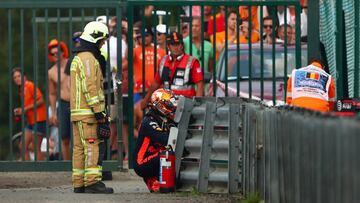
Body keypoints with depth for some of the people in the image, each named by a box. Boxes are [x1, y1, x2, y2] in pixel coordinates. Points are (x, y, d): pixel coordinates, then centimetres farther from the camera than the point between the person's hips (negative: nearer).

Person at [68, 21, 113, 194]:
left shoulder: (78, 58, 22)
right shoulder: (88, 58, -11)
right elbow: (90, 87, -18)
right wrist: (98, 111, -19)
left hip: (77, 112, 10)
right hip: (88, 112, -10)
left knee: (80, 147, 8)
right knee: (94, 147, -12)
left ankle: (79, 184, 8)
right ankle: (92, 182, -17)